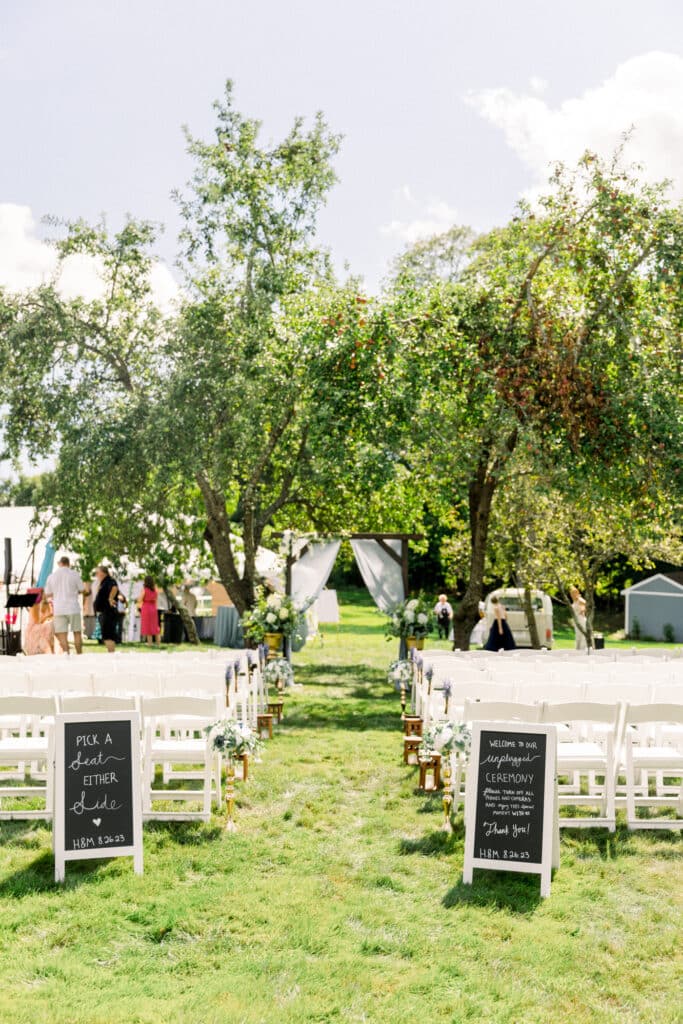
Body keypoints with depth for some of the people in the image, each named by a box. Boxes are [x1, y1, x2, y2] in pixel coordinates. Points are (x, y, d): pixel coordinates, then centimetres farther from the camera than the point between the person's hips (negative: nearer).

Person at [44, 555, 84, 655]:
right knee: (77, 633, 8)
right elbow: (82, 590, 3)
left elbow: (48, 594, 9)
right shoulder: (74, 574, -2)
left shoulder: (51, 576, 4)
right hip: (73, 608, -1)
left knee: (62, 635, 0)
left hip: (59, 609, 1)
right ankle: (79, 655, 9)